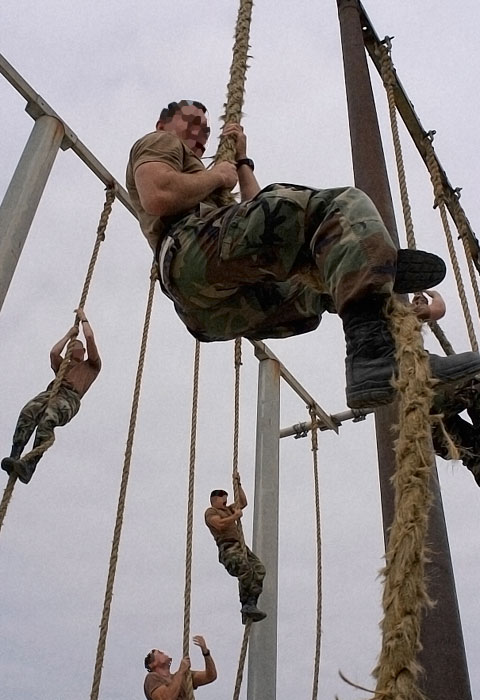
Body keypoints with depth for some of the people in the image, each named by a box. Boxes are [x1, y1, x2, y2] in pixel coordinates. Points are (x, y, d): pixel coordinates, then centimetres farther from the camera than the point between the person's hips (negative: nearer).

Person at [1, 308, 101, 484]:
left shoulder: (92, 365, 29)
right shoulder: (62, 366, 42)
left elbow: (89, 337, 20)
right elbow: (54, 352, 21)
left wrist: (83, 318, 35)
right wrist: (69, 334, 34)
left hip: (70, 397, -5)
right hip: (51, 391, 5)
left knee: (47, 418, -39)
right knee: (28, 412, -32)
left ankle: (29, 465, -53)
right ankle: (14, 457, -47)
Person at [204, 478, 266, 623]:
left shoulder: (227, 510, 32)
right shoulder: (211, 511, 8)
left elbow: (243, 502, 39)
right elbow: (220, 524, -12)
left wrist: (238, 485, 33)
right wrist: (235, 516, -1)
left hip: (240, 546, 8)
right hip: (227, 548, -8)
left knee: (259, 569, -17)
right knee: (245, 571, -31)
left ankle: (250, 605, -23)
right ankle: (247, 605, -27)